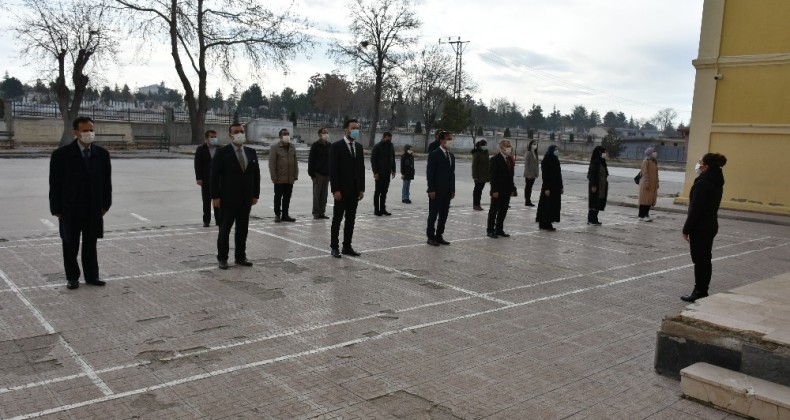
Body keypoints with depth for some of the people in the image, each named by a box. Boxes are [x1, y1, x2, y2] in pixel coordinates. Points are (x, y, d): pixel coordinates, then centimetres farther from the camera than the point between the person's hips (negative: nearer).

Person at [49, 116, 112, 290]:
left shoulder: (102, 154, 1)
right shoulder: (61, 154, -8)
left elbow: (107, 181, 6)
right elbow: (55, 183, -6)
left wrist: (105, 204, 2)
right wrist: (56, 209, -8)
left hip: (94, 209, 3)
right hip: (70, 209, -2)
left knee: (91, 245, 12)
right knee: (70, 246, 9)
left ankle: (91, 276, 22)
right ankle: (72, 277, 21)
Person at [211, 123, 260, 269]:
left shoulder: (251, 152, 9)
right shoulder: (222, 152, -6)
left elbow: (256, 174, 12)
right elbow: (215, 175, -8)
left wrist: (255, 194, 7)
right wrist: (215, 196, -12)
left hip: (246, 199, 4)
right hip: (228, 198, -4)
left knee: (243, 230, 10)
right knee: (224, 229, 4)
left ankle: (241, 256, 20)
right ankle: (222, 258, 14)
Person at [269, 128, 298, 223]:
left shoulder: (292, 147, 11)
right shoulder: (275, 147, -5)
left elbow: (295, 162, 13)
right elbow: (272, 163, -9)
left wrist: (295, 175, 7)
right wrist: (274, 177, -14)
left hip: (290, 179, 5)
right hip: (279, 179, -5)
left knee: (287, 197, 10)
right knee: (278, 197, 3)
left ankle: (285, 215, 19)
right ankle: (277, 215, 12)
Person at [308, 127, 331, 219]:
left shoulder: (330, 145, 11)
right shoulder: (315, 145, -4)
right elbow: (311, 160, -6)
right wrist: (312, 174, -11)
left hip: (327, 174, 5)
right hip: (318, 174, -5)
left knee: (324, 194, 7)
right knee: (317, 194, -1)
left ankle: (322, 212, 14)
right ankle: (316, 213, 5)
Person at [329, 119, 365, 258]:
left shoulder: (359, 147, 12)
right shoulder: (336, 146, -7)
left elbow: (361, 168, 13)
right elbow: (333, 169, -11)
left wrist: (362, 188, 7)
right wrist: (335, 189, -16)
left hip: (354, 190, 6)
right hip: (341, 190, -6)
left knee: (350, 219, 9)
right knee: (337, 219, 2)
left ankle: (347, 246, 16)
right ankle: (334, 247, 10)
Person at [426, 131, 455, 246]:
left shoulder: (451, 156, 14)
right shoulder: (434, 154, -8)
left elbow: (452, 173, 15)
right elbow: (430, 173, -12)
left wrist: (453, 190, 10)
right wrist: (431, 190, -16)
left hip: (447, 191, 7)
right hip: (436, 191, -7)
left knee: (444, 215, 9)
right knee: (433, 214, 1)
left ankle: (439, 236, 18)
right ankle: (431, 237, 9)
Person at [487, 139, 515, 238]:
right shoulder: (495, 159, -12)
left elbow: (510, 174, 15)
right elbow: (492, 176, -15)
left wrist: (511, 188, 9)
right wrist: (494, 190, -18)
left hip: (507, 191, 7)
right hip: (498, 192, -7)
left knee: (503, 211, 11)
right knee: (494, 211, 2)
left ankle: (499, 229, 20)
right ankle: (490, 230, 10)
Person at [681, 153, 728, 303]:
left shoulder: (703, 183, -19)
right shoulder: (717, 182, 10)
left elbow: (695, 208, -20)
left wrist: (687, 229, -14)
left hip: (700, 228, -9)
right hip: (711, 226, 9)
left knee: (699, 260, -2)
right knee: (705, 259, 14)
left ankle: (699, 292, 5)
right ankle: (703, 290, 22)